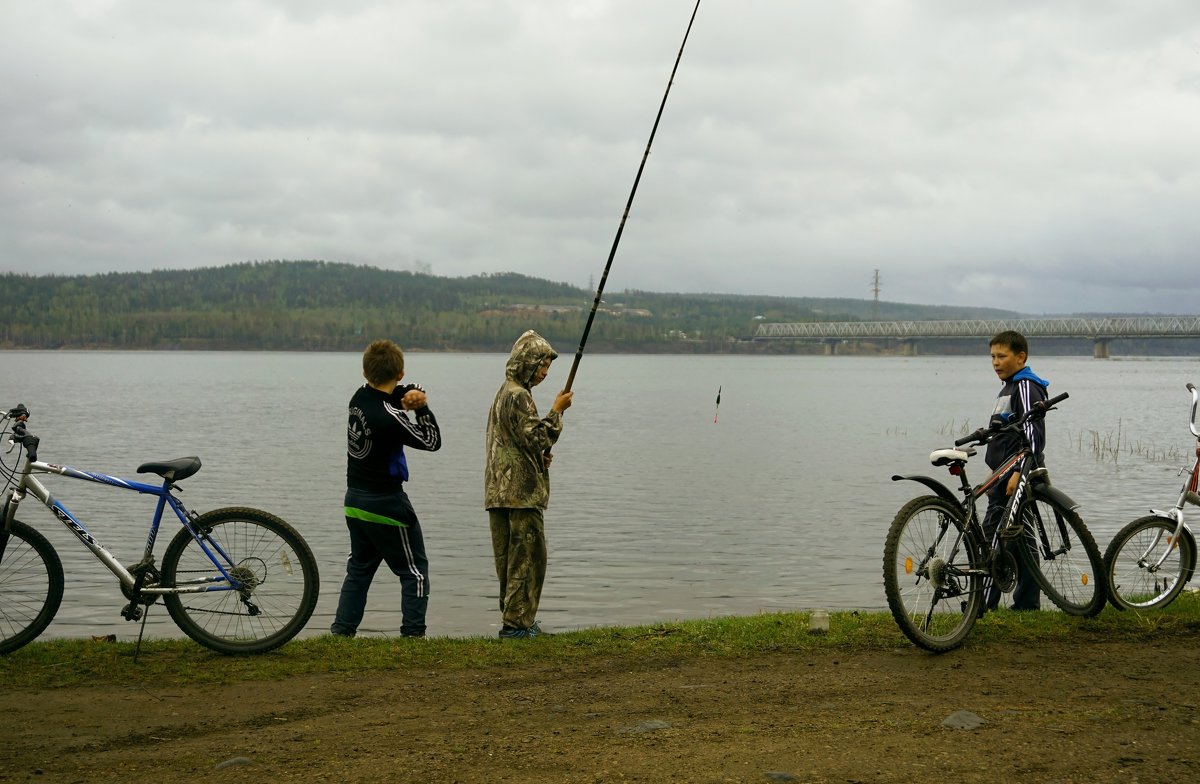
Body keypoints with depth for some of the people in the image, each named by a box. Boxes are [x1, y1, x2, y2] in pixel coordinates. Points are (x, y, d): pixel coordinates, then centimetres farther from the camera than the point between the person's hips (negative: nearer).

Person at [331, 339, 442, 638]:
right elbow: (432, 442, -10)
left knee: (359, 568, 19)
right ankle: (413, 633, 1)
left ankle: (341, 631, 17)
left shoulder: (360, 397, 0)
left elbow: (413, 389, 12)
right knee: (415, 570, 4)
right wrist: (421, 407, -4)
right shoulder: (390, 417, -23)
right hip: (386, 504, -8)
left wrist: (411, 394, -10)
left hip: (355, 500, 8)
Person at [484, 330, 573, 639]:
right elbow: (535, 438, -19)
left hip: (502, 491, 10)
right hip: (522, 490, -10)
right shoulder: (518, 395, -13)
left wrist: (539, 455, 12)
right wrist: (557, 411, -14)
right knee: (528, 555, -7)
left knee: (511, 556, 12)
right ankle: (517, 622, -6)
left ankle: (515, 617, 18)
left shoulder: (505, 393, 19)